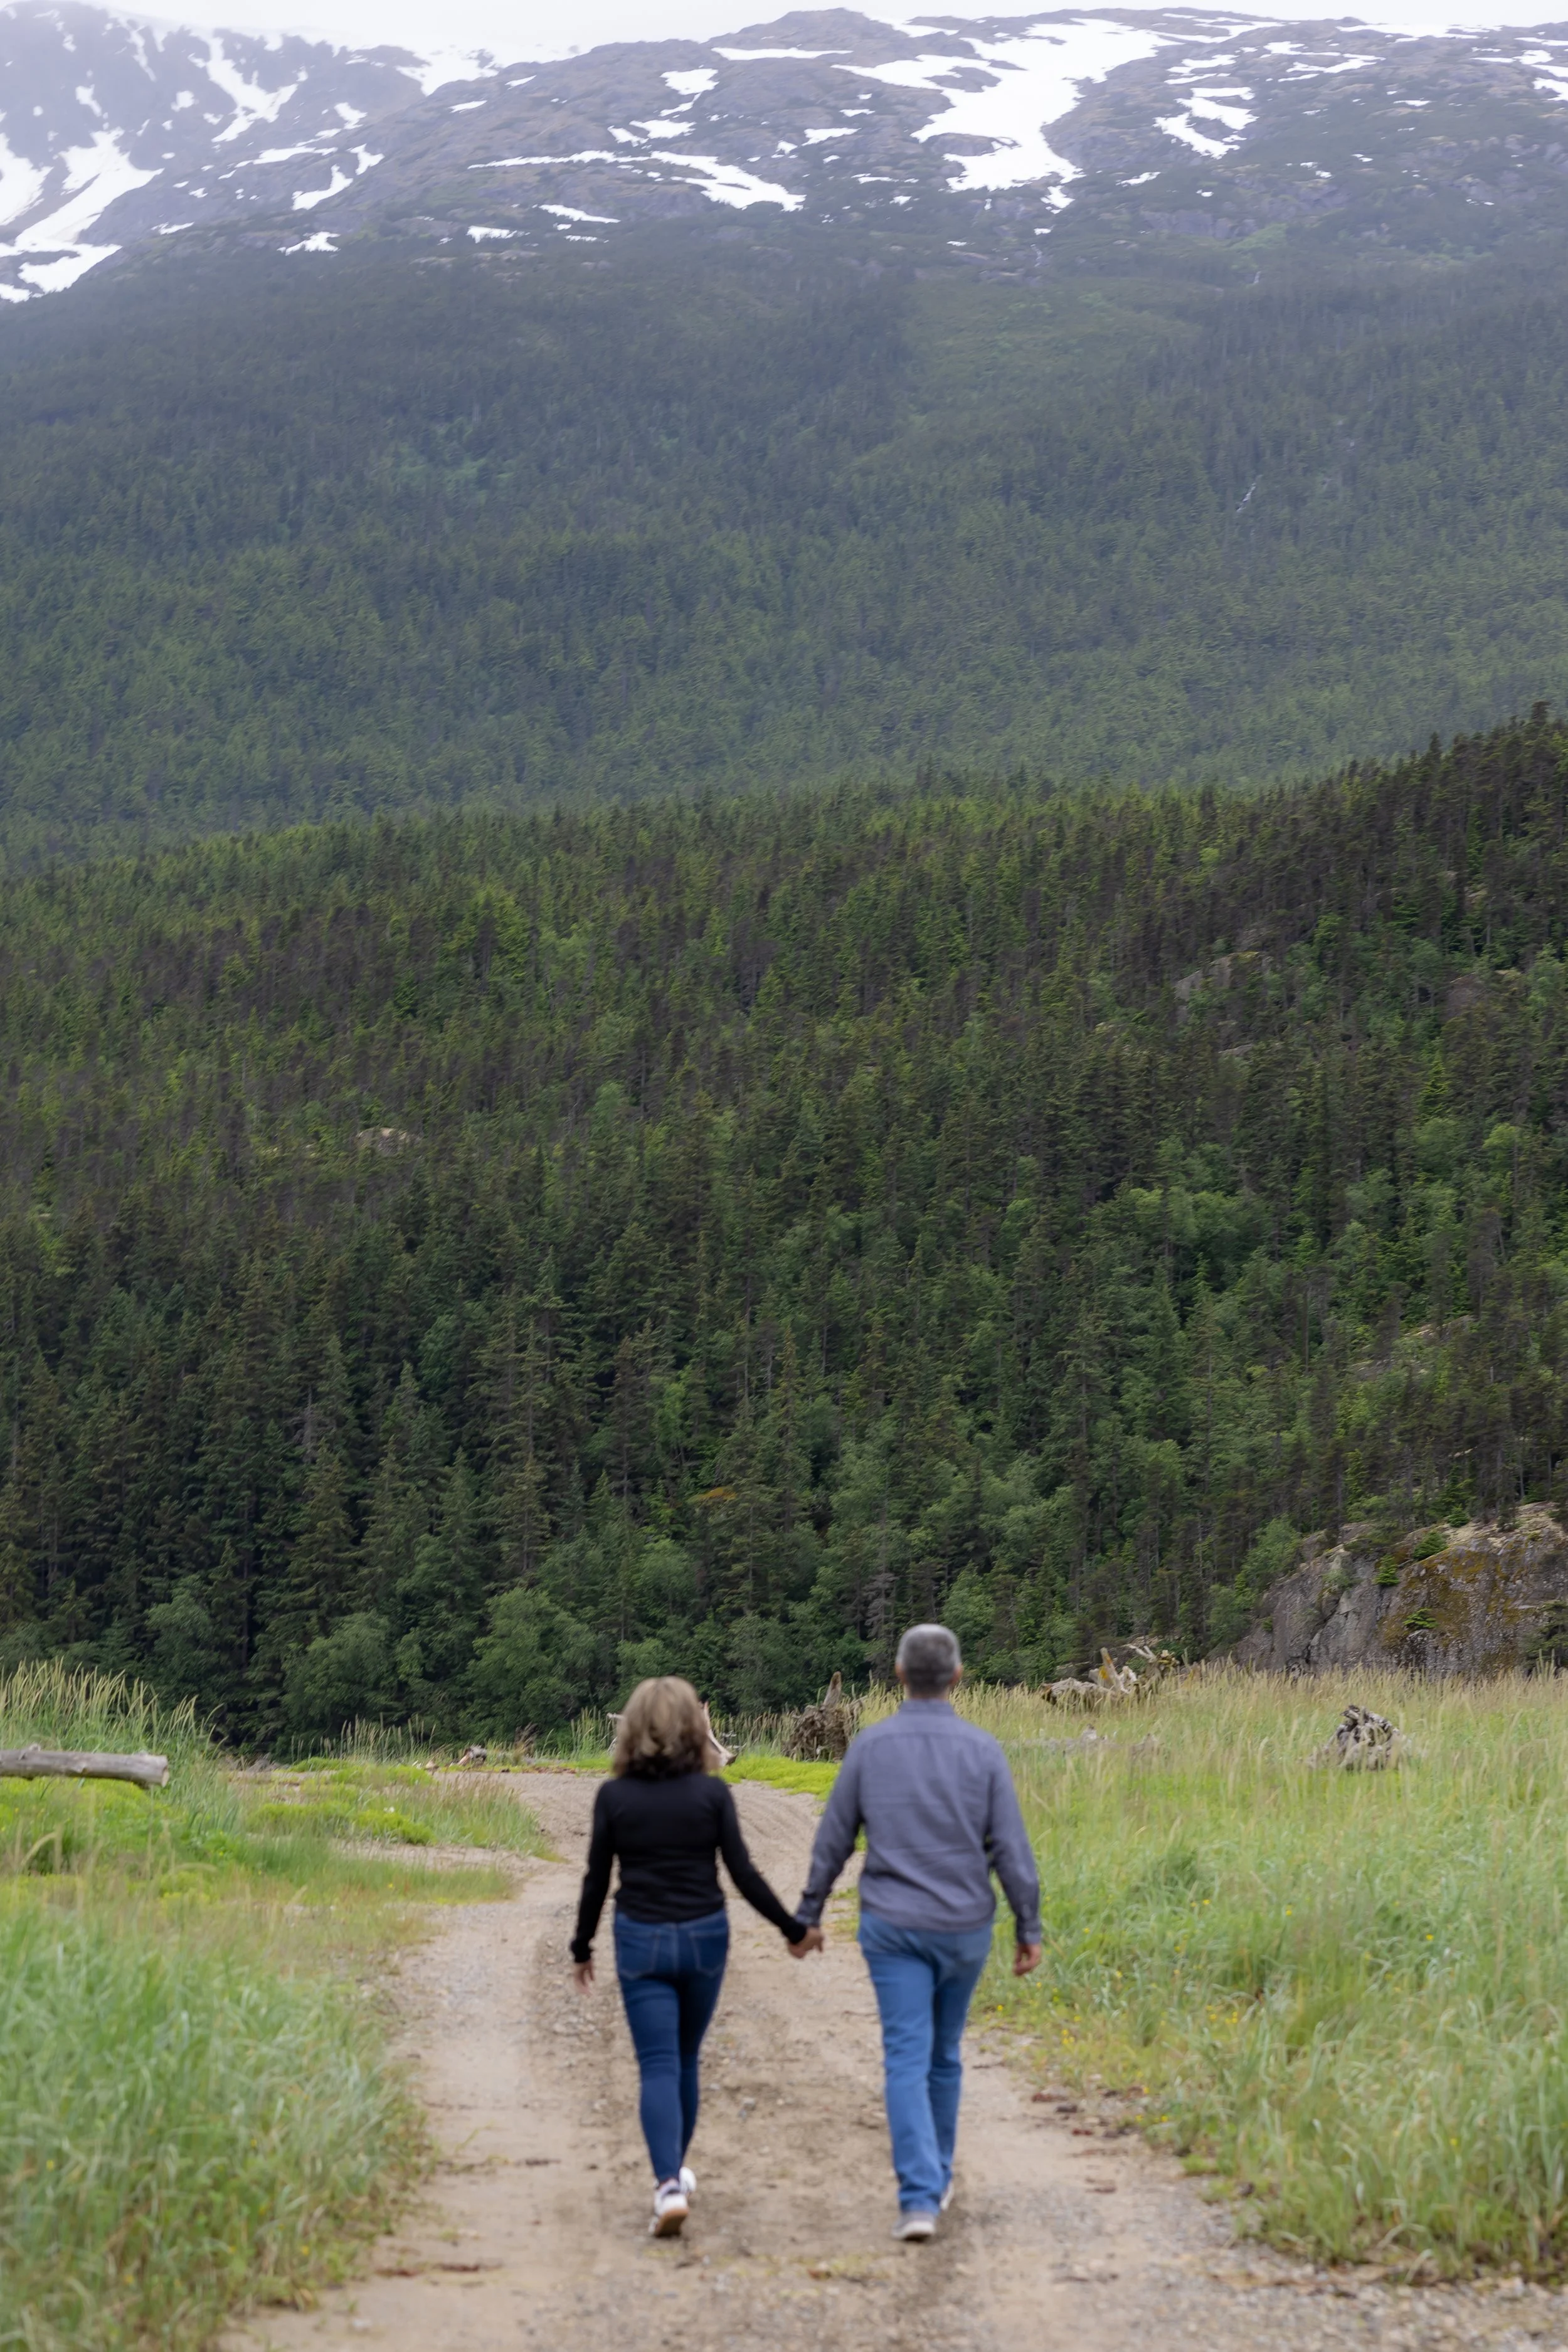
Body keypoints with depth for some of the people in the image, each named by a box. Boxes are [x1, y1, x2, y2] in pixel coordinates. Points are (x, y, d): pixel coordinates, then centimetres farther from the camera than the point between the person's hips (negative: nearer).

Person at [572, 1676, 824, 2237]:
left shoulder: (614, 1797, -5)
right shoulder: (712, 1794, -6)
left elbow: (596, 1880, 0)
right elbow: (743, 1873, -5)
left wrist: (582, 1948, 13)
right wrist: (795, 1928, 6)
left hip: (641, 1939, -1)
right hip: (703, 1937, 1)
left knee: (658, 2066, -2)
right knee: (685, 2059, 19)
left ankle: (669, 2185, -19)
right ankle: (676, 2170, 33)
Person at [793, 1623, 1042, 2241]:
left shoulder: (869, 1747, -6)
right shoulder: (982, 1750, -7)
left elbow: (832, 1841, 0)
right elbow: (1011, 1848, -7)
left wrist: (807, 1916, 12)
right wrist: (1030, 1929, 1)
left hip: (892, 1929, -1)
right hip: (964, 1929, 1)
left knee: (908, 2061, -4)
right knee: (944, 2054, 19)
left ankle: (919, 2199, -16)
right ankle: (935, 2178, 32)